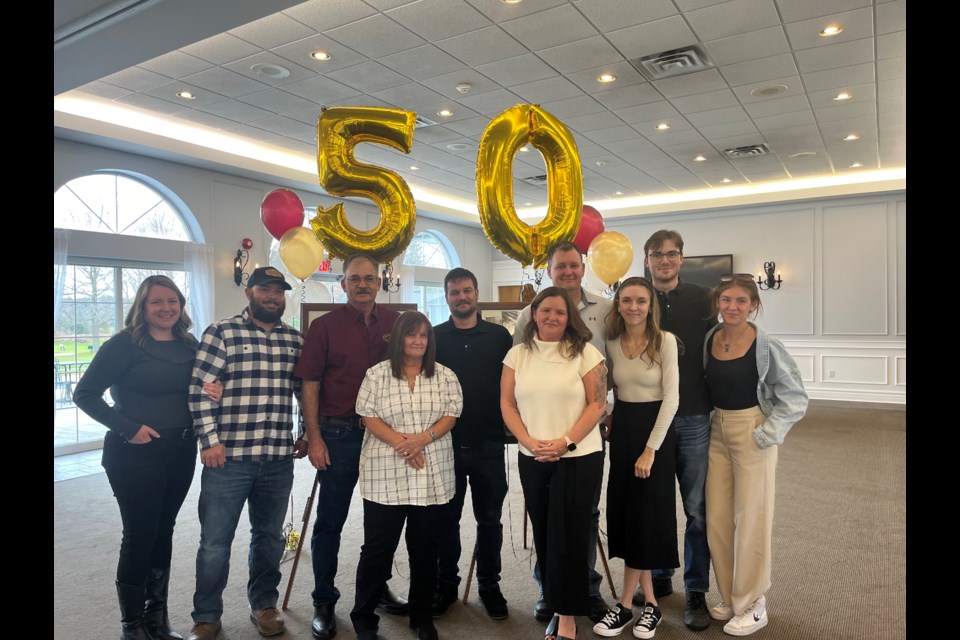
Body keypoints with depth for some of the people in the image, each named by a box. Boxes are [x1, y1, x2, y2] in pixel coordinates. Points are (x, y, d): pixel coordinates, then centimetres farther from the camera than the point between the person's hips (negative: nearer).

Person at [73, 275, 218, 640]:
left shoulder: (190, 345, 5)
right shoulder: (125, 344, -11)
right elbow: (85, 394, -10)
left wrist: (211, 392, -7)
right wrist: (127, 427, -16)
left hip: (181, 452, 5)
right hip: (135, 453, -5)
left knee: (163, 532, 15)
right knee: (140, 536, 1)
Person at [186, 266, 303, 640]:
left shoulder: (295, 340, 9)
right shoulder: (221, 333, -3)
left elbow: (306, 390, 15)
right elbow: (200, 389, -7)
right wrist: (210, 440, -12)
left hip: (279, 459, 4)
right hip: (228, 457, -3)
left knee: (270, 537, 16)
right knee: (215, 543, 7)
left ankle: (264, 605, 35)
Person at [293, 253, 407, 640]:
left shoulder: (395, 323, 4)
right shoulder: (325, 326, -4)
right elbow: (309, 385, -5)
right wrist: (314, 438, -9)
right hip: (339, 434, -3)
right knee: (330, 520, 7)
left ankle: (378, 589, 36)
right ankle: (324, 603, 23)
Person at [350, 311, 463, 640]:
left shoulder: (445, 376, 6)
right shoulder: (377, 374, 1)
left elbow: (451, 415, 1)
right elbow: (369, 417, -3)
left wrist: (422, 439, -15)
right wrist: (400, 443, -14)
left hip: (432, 475, 2)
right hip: (385, 475, -2)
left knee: (425, 548, 11)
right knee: (378, 547, 4)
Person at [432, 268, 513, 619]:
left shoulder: (499, 336, 3)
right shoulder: (434, 337, 3)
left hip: (488, 445, 0)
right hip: (446, 444, 0)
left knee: (490, 518, 11)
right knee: (446, 518, 11)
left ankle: (489, 584, 27)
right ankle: (446, 584, 28)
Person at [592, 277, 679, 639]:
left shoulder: (665, 341, -11)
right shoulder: (611, 343, 2)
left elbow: (671, 397, -13)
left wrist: (650, 449, -16)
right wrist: (611, 421, 2)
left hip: (655, 431, -5)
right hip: (621, 430, 5)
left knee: (645, 514, 2)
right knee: (626, 513, 8)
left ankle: (625, 605, 15)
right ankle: (649, 602, 23)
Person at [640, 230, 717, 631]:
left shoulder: (701, 299, 2)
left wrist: (715, 408, 3)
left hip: (693, 418, -1)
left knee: (697, 508, 6)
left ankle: (696, 591, 21)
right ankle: (658, 578, 31)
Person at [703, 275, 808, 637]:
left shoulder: (766, 346, -12)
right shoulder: (708, 340, 0)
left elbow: (794, 397, -7)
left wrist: (768, 433, -14)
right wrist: (711, 422, 3)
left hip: (752, 434, -5)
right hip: (717, 431, 5)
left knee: (750, 519, 4)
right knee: (717, 519, 10)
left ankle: (752, 605, 21)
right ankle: (729, 597, 28)